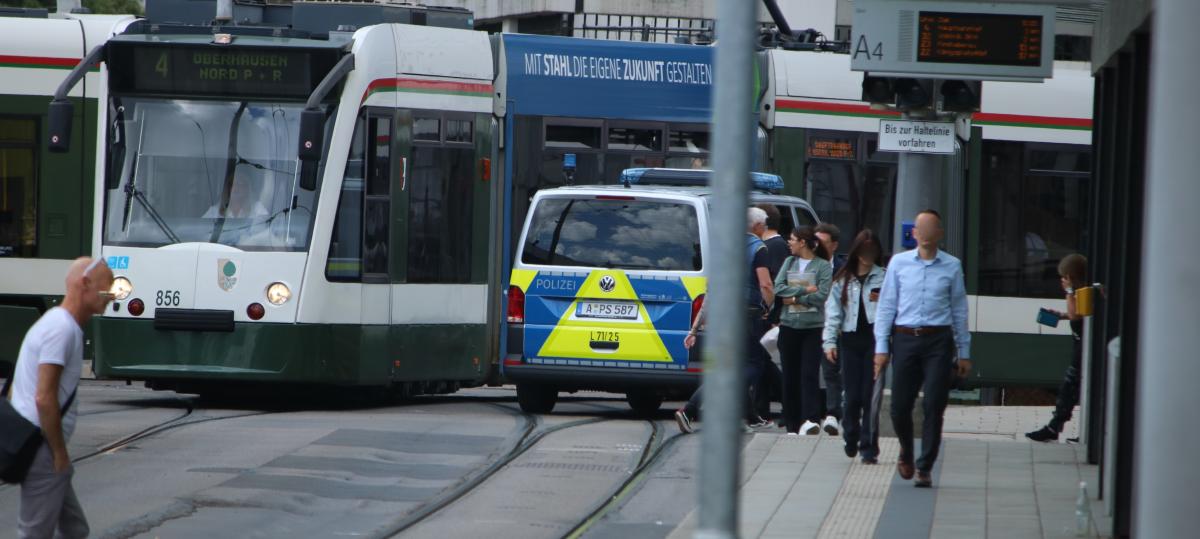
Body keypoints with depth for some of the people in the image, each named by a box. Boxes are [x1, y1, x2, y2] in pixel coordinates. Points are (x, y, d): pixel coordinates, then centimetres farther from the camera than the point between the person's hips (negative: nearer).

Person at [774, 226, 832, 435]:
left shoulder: (823, 266, 0)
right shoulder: (789, 262, 13)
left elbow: (822, 295, -11)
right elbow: (778, 288, 1)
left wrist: (794, 299, -6)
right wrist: (804, 290, -9)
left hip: (813, 326, -4)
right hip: (789, 326, 4)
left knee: (809, 373, -15)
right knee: (790, 376, 4)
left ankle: (811, 420, -24)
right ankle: (792, 424, 9)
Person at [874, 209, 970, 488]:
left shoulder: (952, 266, 5)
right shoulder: (899, 263, 6)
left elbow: (959, 310, 10)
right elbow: (886, 305, 8)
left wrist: (963, 352, 9)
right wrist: (881, 347, 2)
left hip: (938, 342, -1)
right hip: (905, 339, 1)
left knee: (934, 407, -5)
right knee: (900, 407, 1)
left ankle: (924, 468, 3)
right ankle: (906, 452, 30)